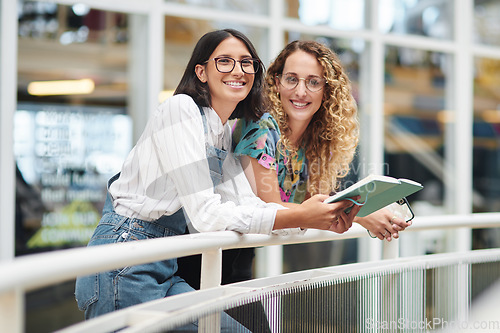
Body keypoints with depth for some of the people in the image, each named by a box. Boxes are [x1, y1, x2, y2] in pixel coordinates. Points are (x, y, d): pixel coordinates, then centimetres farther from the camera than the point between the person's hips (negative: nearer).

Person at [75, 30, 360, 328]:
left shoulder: (224, 134, 14)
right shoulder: (181, 108, -13)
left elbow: (247, 204, 4)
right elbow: (205, 213, -20)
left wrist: (320, 217, -11)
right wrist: (300, 218, -24)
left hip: (165, 272, 8)